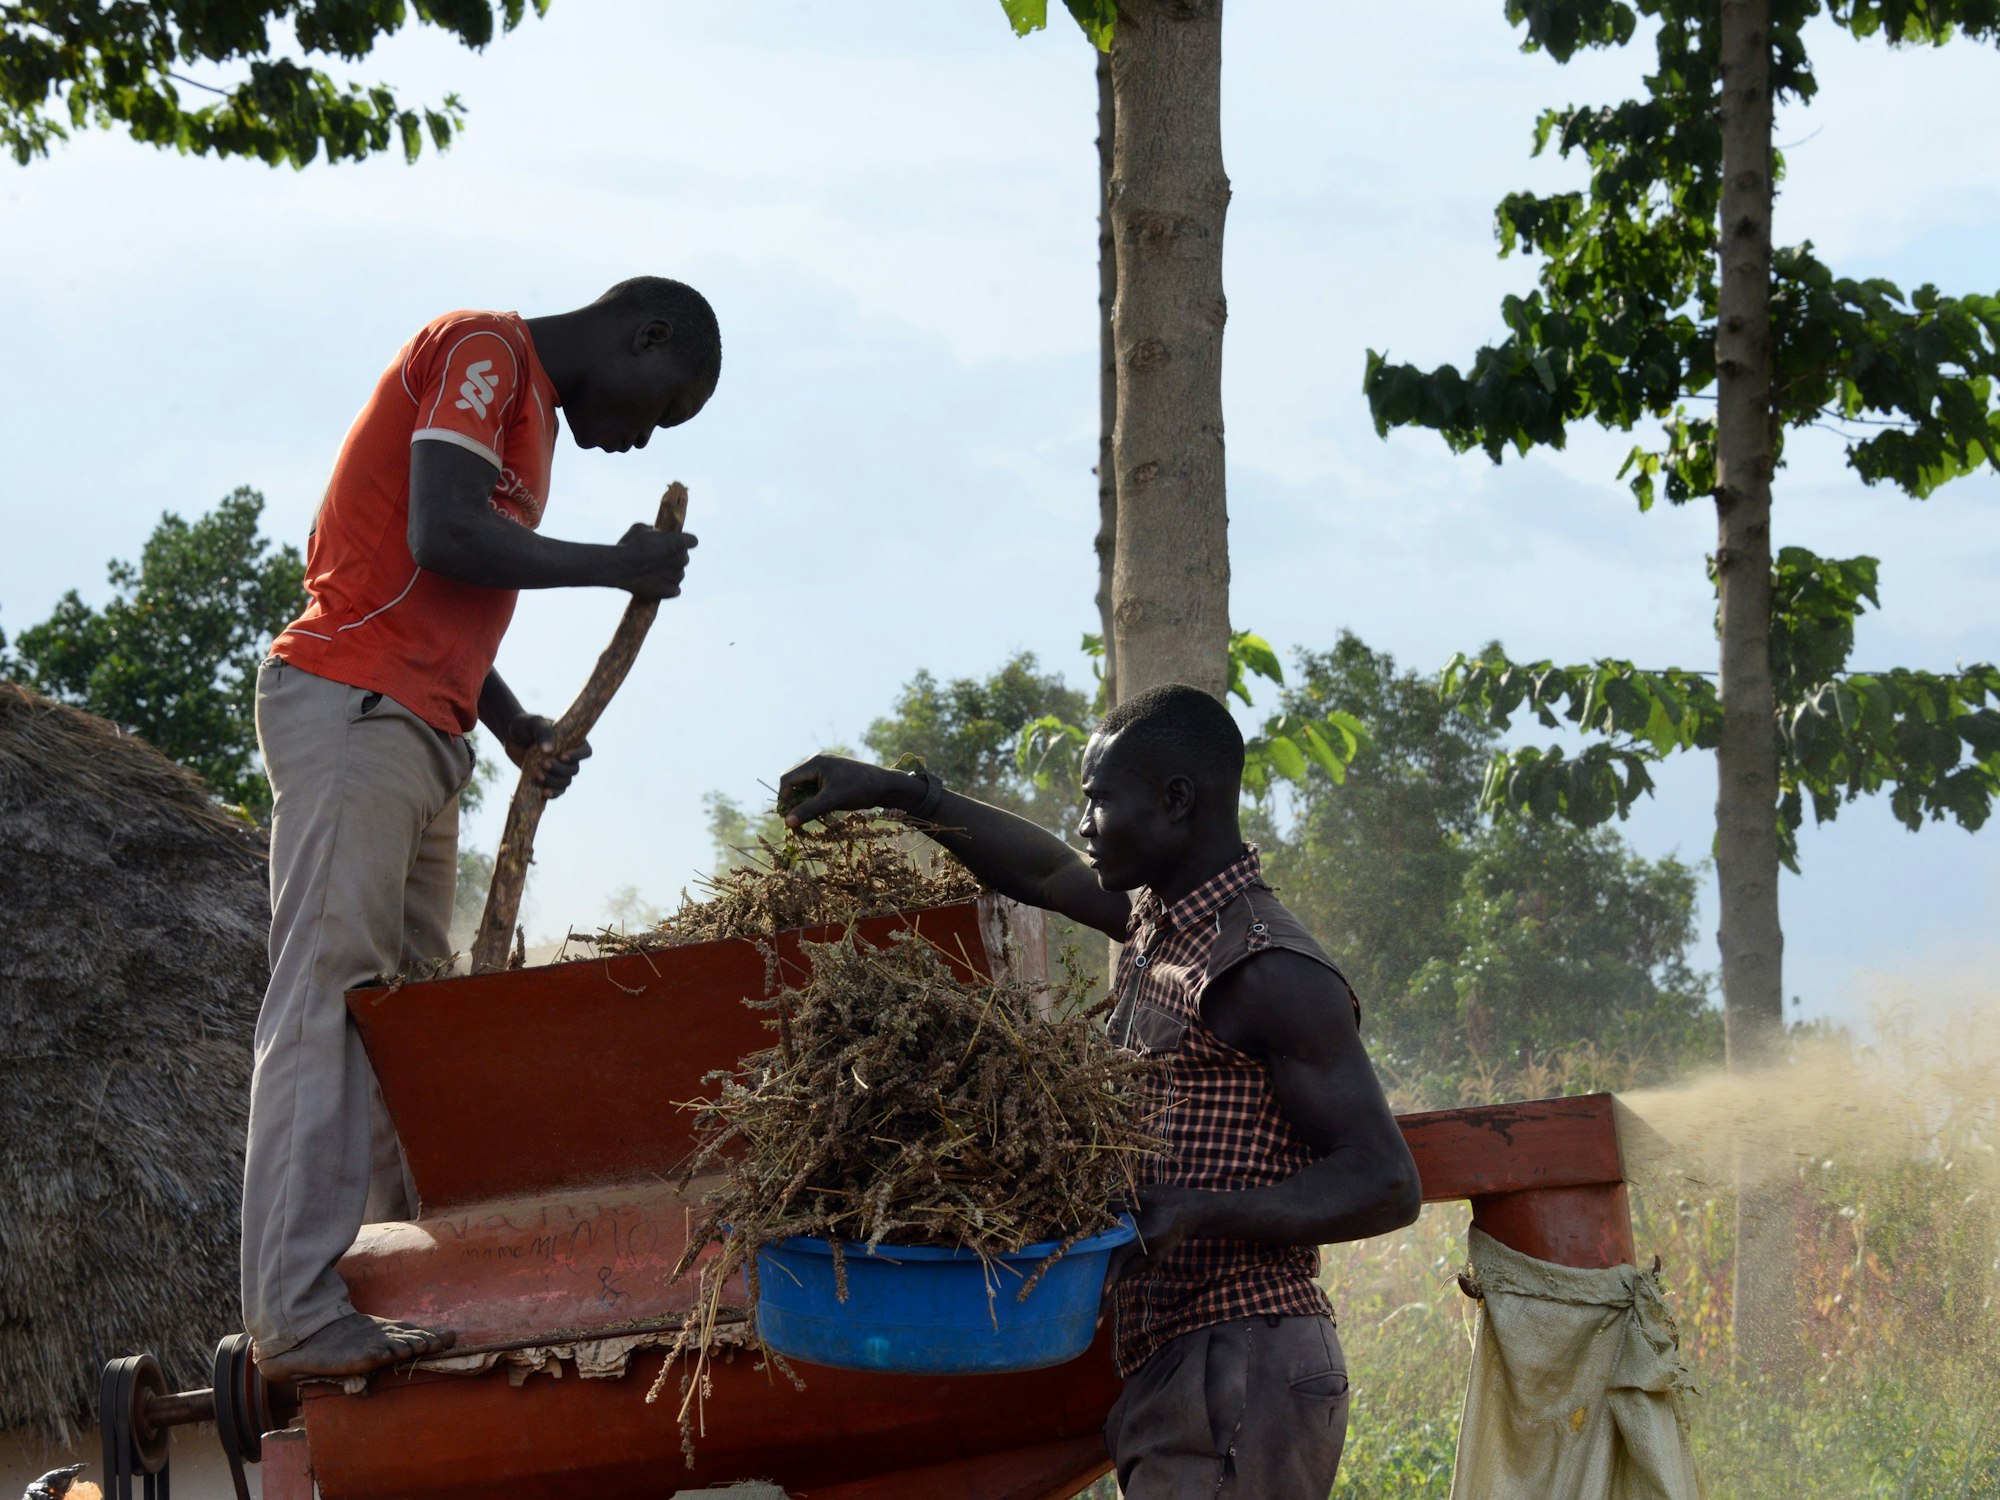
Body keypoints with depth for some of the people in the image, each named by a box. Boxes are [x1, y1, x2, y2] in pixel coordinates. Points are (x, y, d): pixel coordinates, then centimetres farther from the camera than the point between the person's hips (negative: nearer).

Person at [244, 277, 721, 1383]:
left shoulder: (527, 406, 24)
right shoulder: (480, 350, -5)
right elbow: (444, 540, -19)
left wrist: (514, 726, 14)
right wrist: (618, 567, -9)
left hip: (418, 737, 10)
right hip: (352, 710, -10)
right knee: (327, 1002, -15)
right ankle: (297, 1315, -21)